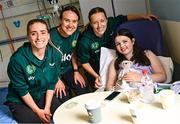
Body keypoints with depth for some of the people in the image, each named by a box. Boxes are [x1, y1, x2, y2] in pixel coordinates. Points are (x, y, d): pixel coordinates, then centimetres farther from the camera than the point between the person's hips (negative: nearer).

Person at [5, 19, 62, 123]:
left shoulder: (55, 54, -13)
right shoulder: (18, 59, -26)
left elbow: (52, 83, -5)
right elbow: (22, 89, -16)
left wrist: (47, 107, -10)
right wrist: (38, 111, -13)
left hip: (44, 96, 4)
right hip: (20, 101, -4)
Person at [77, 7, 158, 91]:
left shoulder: (111, 23, -24)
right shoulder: (84, 42, -35)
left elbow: (124, 18, -3)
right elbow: (84, 62, -19)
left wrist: (142, 16, -5)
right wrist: (96, 76, -25)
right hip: (95, 72, -4)